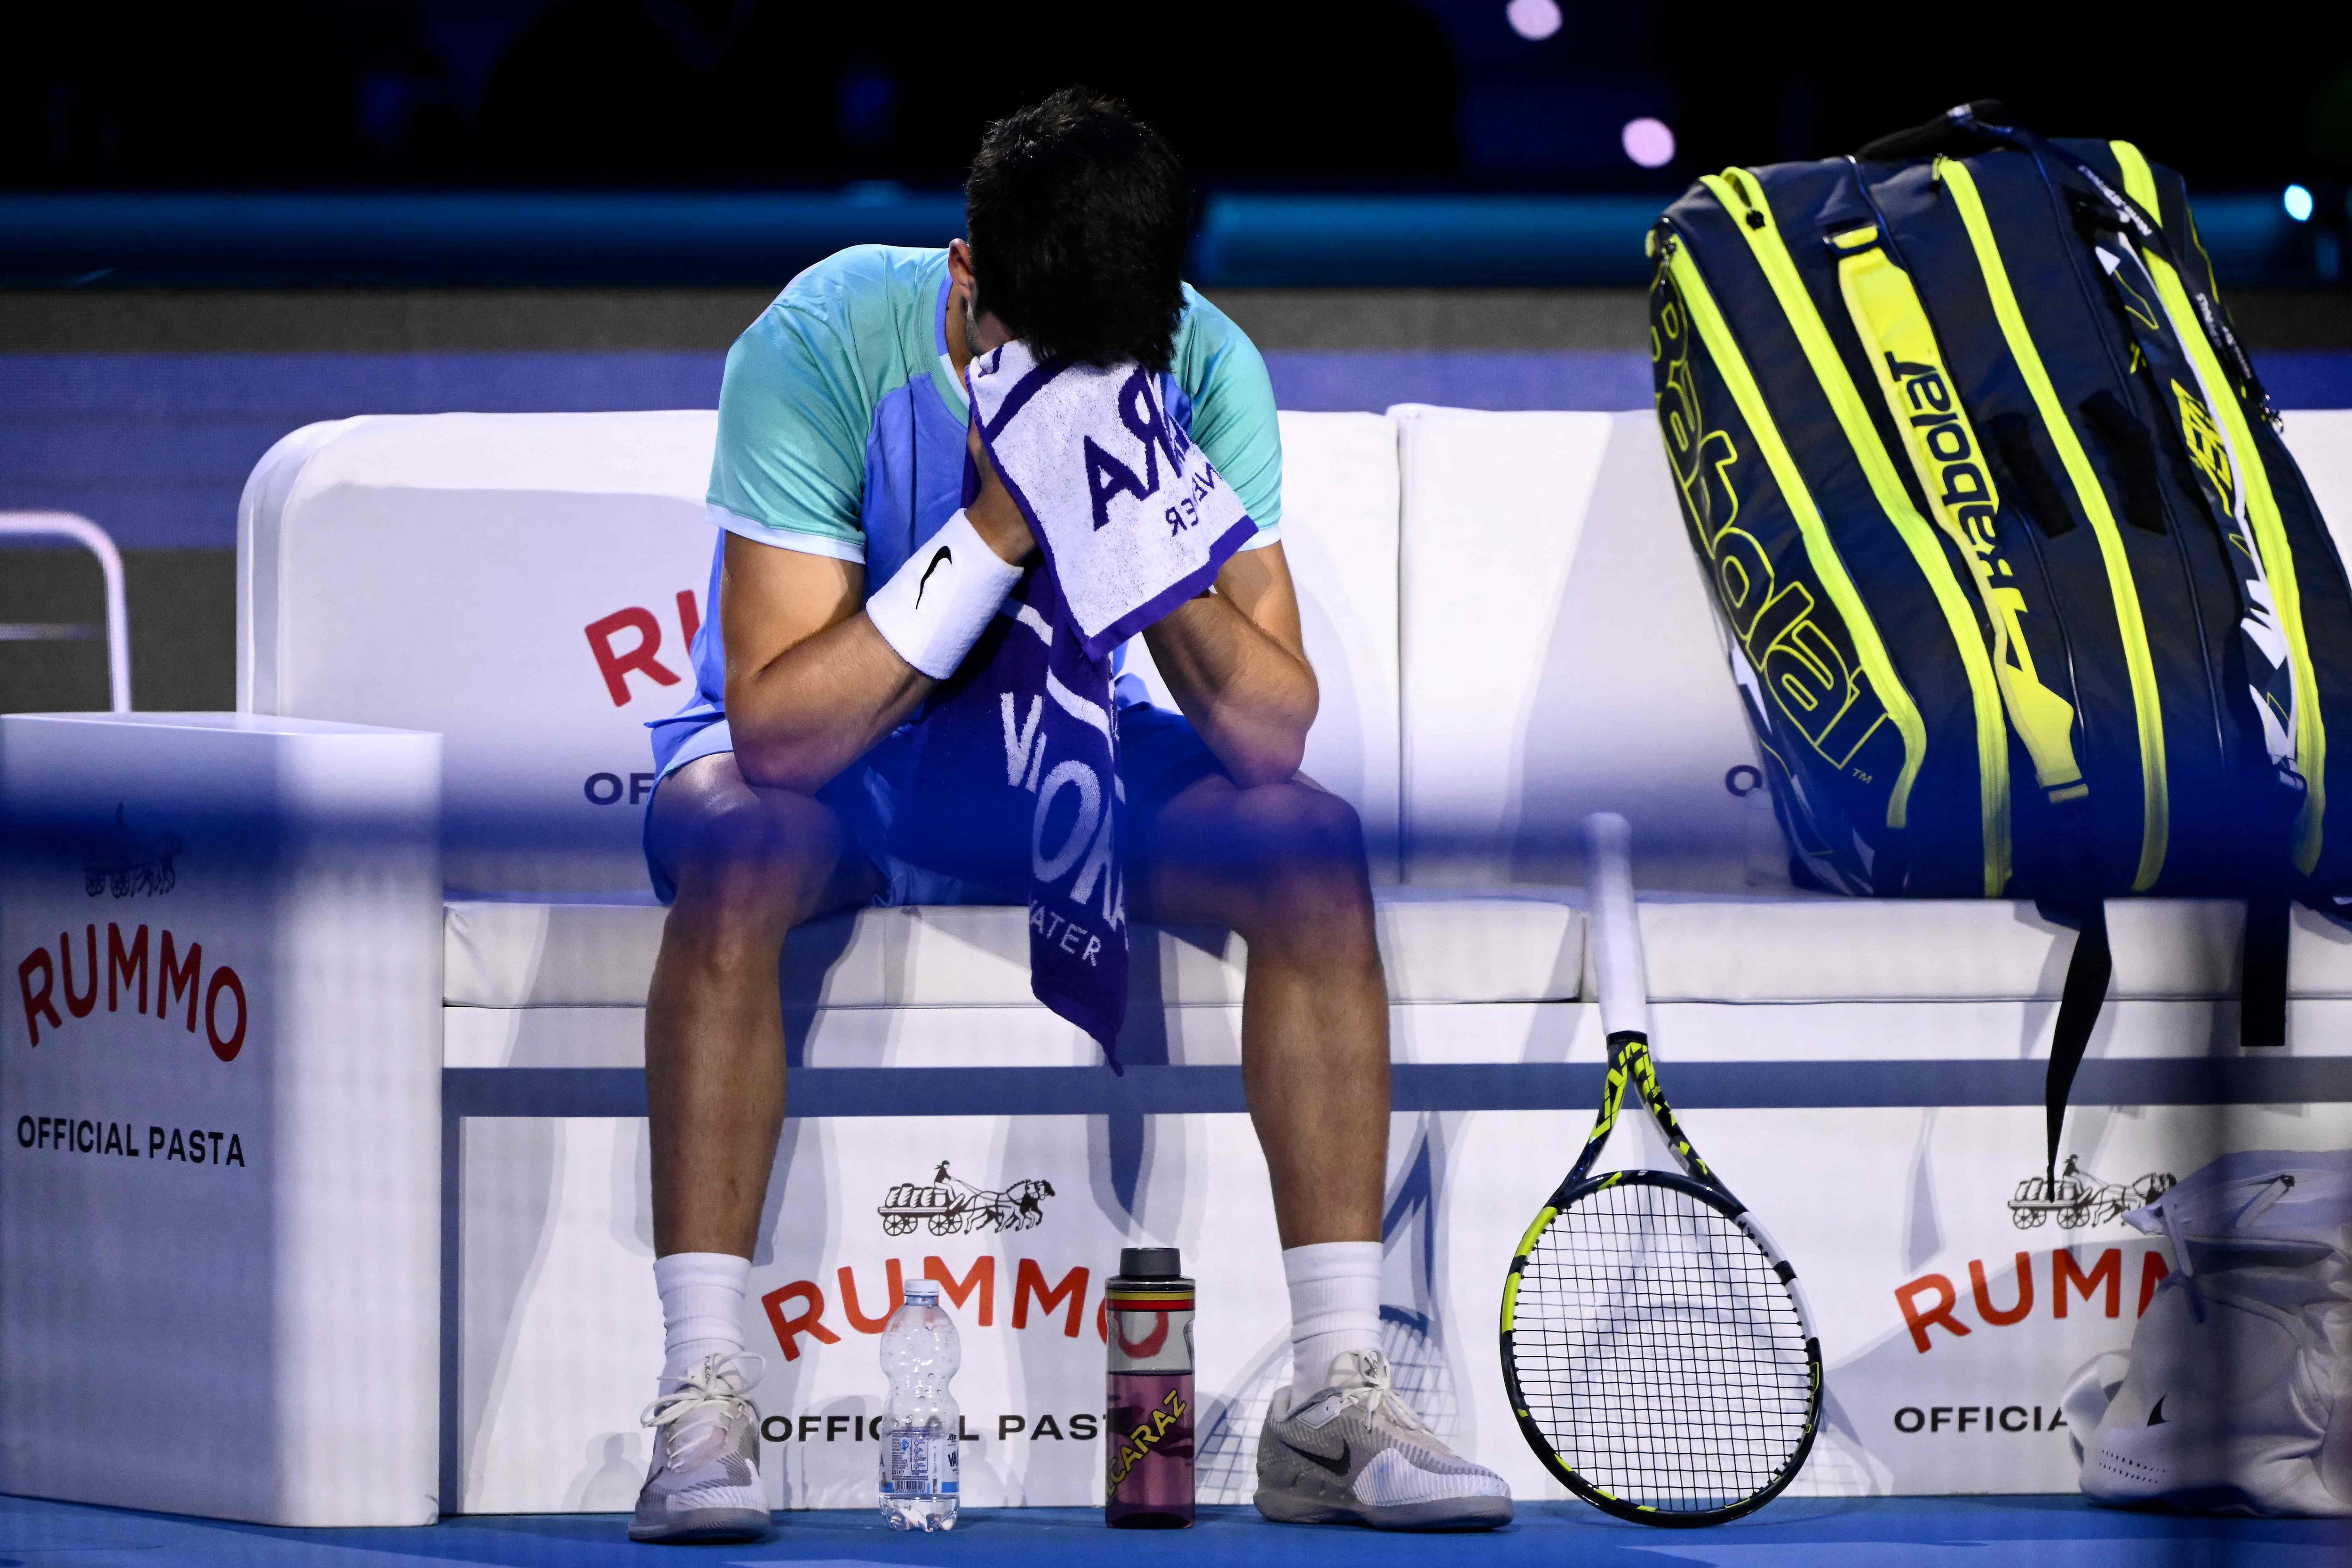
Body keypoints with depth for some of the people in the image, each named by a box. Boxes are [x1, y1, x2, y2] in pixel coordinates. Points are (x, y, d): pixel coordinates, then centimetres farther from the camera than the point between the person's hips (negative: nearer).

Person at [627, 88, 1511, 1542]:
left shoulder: (1207, 370, -16)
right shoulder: (822, 345, -25)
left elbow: (1274, 735, -20)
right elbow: (776, 727, -31)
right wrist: (992, 532, -38)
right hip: (830, 764, -3)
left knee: (1314, 848, -23)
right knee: (739, 851, -37)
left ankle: (1337, 1394, -20)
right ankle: (704, 1400, -35)